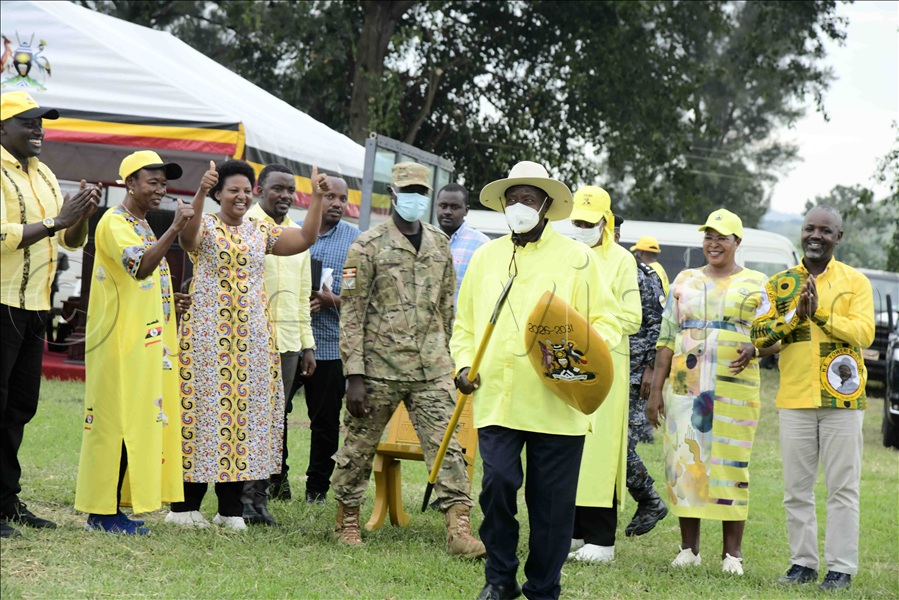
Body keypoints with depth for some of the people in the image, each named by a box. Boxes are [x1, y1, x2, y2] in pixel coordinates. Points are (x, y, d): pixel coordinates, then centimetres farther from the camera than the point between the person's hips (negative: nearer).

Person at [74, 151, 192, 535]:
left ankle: (111, 509, 12)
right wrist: (174, 229, -36)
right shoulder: (114, 223, -11)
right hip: (119, 343, -10)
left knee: (137, 423, 8)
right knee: (117, 423, -9)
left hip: (143, 343, 10)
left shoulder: (142, 225, 19)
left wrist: (171, 300, 15)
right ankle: (102, 513, -6)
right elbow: (139, 267, -29)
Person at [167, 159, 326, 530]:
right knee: (203, 407, -5)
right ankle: (185, 505, 0)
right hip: (207, 334, -5)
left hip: (252, 338, 5)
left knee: (245, 411, 3)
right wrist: (200, 193, -39)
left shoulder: (262, 232, 14)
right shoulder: (205, 227, 0)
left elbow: (305, 239, 5)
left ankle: (230, 507, 10)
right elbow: (187, 234, -23)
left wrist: (316, 198, -5)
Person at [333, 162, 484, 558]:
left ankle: (459, 530, -9)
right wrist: (354, 375, -11)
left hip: (432, 369, 4)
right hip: (380, 368, -3)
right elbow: (351, 313, -6)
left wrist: (449, 359, 17)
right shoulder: (369, 246, -4)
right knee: (359, 447, 7)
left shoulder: (439, 244, 11)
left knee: (447, 446, -6)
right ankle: (347, 522, 25)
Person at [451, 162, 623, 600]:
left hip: (557, 400, -2)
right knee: (497, 483, -12)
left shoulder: (576, 258, 5)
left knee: (551, 500, 1)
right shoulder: (485, 257, 15)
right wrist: (464, 364, 3)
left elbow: (607, 321, 4)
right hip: (496, 397, 2)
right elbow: (464, 324, 21)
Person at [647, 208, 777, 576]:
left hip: (735, 391, -3)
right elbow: (667, 338, 13)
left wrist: (754, 347, -18)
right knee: (684, 462, 1)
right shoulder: (685, 281, 14)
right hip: (685, 389, 3)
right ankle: (689, 548, 9)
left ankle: (732, 552, 1)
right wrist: (656, 389, 8)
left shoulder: (755, 284, 7)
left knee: (732, 465, -4)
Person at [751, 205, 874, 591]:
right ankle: (803, 563, 15)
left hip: (841, 400, -3)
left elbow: (864, 332, -11)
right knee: (797, 490, 7)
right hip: (794, 400, 3)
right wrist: (796, 315, -12)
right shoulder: (780, 284, 10)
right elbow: (758, 334, 1)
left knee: (843, 488, -1)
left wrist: (820, 312, -18)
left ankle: (841, 568, 3)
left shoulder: (855, 282, 2)